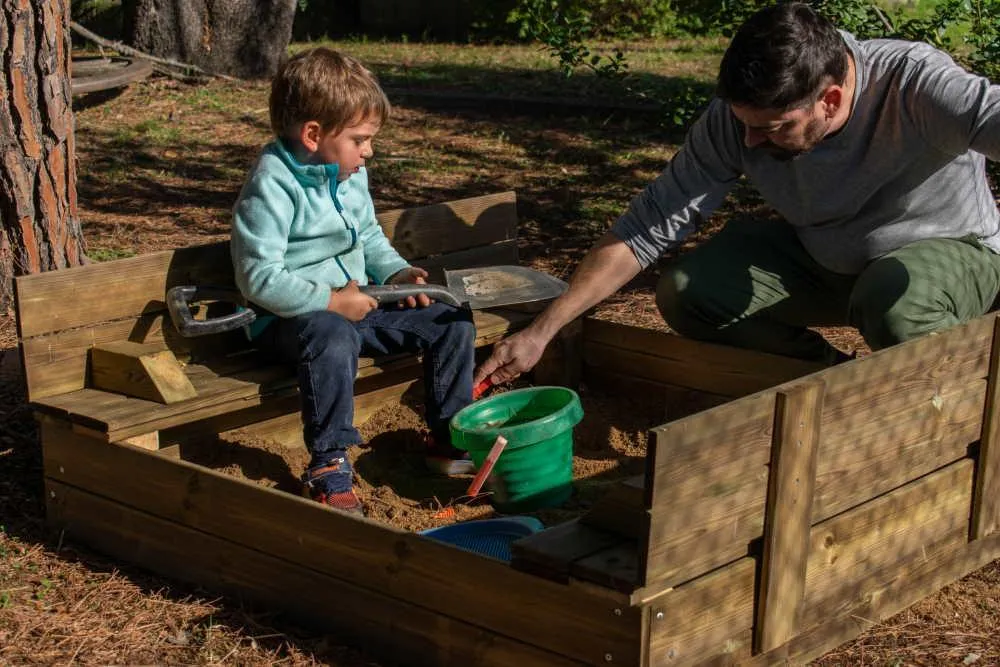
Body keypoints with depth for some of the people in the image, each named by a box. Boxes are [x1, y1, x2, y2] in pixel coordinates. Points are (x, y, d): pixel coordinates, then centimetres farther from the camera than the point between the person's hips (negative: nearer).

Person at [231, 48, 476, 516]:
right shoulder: (272, 186, -19)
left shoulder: (352, 175, 8)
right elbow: (259, 277, -24)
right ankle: (328, 466, -27)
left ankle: (449, 439, 10)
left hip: (354, 302, 8)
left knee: (453, 319, -1)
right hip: (292, 316, -8)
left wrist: (395, 272, 5)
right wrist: (329, 300, -28)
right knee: (333, 338, -42)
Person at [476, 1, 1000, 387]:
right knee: (684, 293, -17)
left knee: (892, 299, -39)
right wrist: (541, 331, -22)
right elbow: (647, 227, -17)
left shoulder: (915, 84, -34)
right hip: (819, 257, 4)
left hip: (949, 251, -4)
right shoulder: (737, 117, -21)